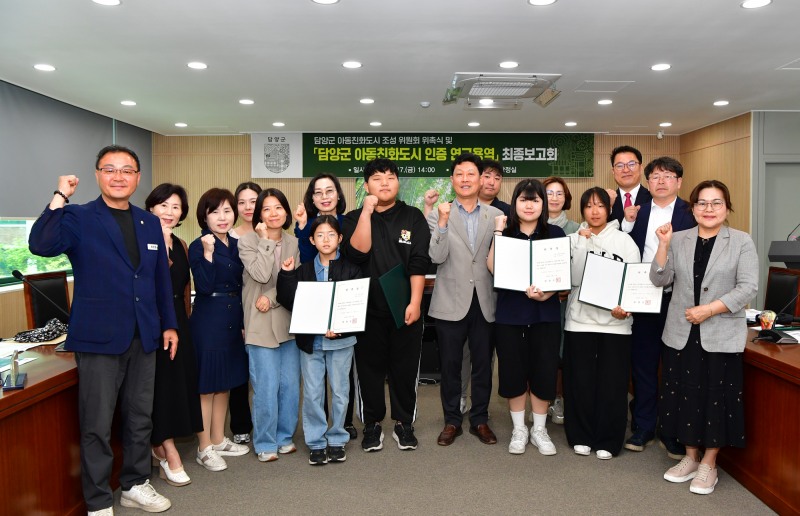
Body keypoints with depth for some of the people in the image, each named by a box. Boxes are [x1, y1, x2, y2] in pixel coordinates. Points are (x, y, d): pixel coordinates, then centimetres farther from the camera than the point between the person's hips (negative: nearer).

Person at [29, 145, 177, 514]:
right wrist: (60, 197, -21)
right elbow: (41, 245, -23)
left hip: (143, 337, 5)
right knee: (97, 425, 5)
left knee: (140, 418, 15)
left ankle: (135, 485, 32)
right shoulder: (78, 218, -3)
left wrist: (169, 324, 13)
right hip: (99, 337, -4)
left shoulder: (150, 223, 11)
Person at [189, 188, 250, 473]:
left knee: (224, 383, 15)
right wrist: (208, 253, -26)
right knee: (206, 385, 1)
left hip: (233, 320, 7)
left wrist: (243, 319, 12)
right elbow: (204, 286, -19)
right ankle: (204, 449, 12)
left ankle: (219, 440, 27)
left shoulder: (237, 245, 10)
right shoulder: (198, 247, -9)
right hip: (208, 321, -7)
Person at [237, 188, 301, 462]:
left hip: (289, 323, 4)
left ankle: (284, 436, 25)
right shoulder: (247, 241, -2)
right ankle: (265, 442, 15)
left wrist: (272, 298, -12)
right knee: (266, 387, -2)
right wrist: (265, 240, -12)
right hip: (261, 326, -4)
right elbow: (261, 275, -17)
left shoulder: (293, 243, 9)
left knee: (291, 385, 8)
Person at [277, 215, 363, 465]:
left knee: (340, 392, 10)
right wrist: (285, 275, -15)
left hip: (341, 340, -1)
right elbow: (288, 301, -4)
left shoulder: (351, 269, -2)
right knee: (312, 393, 7)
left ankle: (337, 440, 26)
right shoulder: (303, 270, 4)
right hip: (310, 340, 1)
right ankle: (316, 442, 21)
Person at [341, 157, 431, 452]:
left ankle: (404, 423, 23)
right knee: (369, 368, 8)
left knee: (405, 368, 7)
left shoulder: (412, 217, 5)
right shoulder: (353, 219, 6)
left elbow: (419, 263, -3)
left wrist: (415, 303, -11)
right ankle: (372, 424, 23)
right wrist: (367, 211, -15)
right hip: (367, 308, 0)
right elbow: (357, 253, -13)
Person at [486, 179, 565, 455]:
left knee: (544, 372, 4)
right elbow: (493, 268, -10)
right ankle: (519, 429, 24)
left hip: (545, 313, 0)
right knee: (513, 372, 6)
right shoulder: (506, 233, 2)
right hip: (510, 314, 0)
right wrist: (497, 233, -14)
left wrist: (545, 294, -17)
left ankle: (539, 429, 24)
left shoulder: (555, 233, 2)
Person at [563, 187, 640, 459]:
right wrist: (581, 242, -11)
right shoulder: (574, 239, 6)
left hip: (614, 322, 0)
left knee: (612, 383, 4)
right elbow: (570, 277, -7)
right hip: (579, 320, 1)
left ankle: (607, 440, 19)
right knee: (580, 381, 6)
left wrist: (625, 307, -13)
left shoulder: (624, 240, 6)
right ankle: (581, 436, 22)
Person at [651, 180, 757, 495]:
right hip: (681, 333, 3)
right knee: (684, 394, 9)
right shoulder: (678, 239, 6)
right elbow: (660, 280, 0)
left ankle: (708, 464, 20)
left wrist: (709, 309, -16)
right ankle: (690, 457, 27)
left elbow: (748, 288, -8)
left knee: (716, 397, 4)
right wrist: (663, 244, -11)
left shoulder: (742, 242, -1)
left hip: (721, 335, -2)